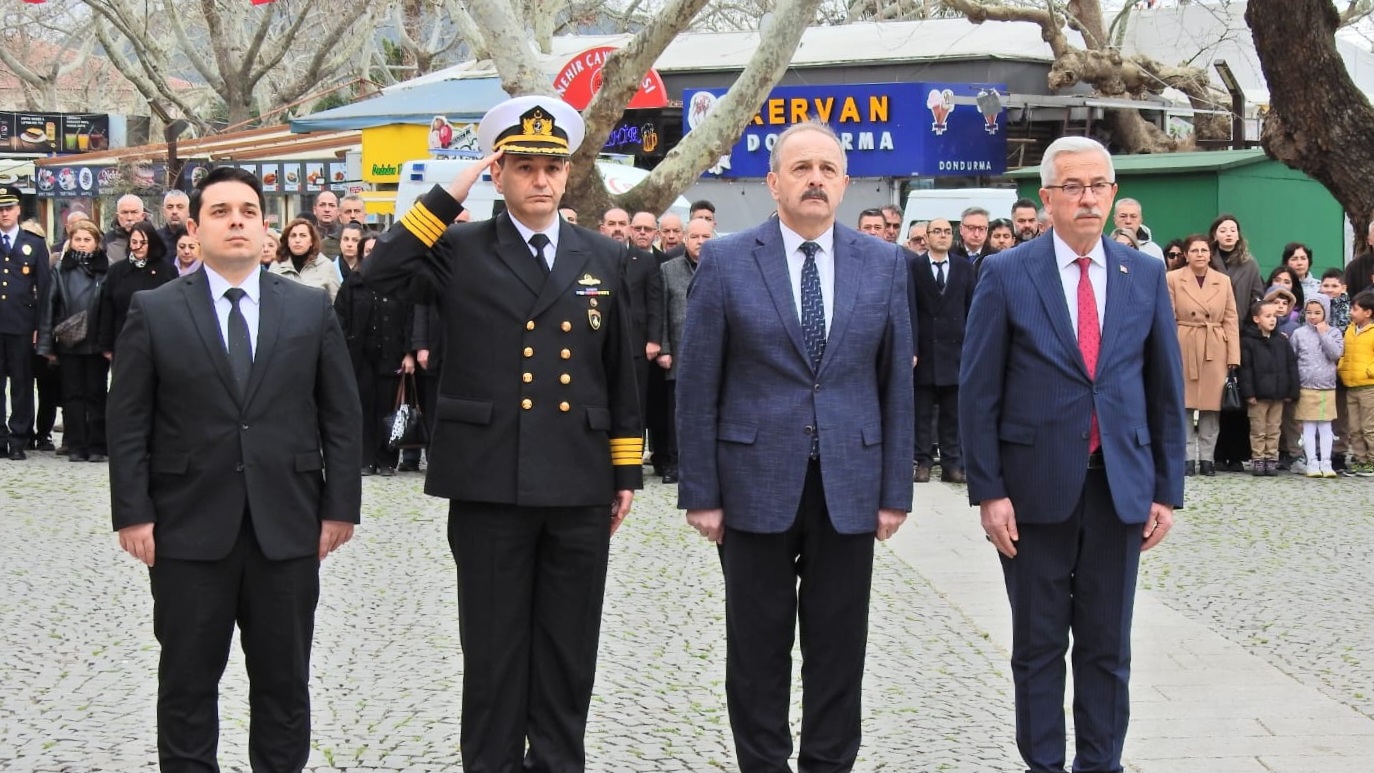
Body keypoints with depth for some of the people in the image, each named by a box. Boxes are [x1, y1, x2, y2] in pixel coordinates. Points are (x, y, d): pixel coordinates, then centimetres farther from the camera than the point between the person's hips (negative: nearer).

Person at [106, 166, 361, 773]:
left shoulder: (311, 309, 5)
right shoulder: (153, 312, 2)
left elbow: (340, 416, 5)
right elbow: (128, 424, 0)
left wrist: (340, 506, 0)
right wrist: (133, 513, -7)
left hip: (287, 527, 1)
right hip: (190, 527, -1)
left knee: (283, 681, 10)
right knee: (187, 683, 8)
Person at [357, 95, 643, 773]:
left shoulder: (605, 258, 9)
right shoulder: (460, 251, 1)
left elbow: (621, 374, 12)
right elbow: (378, 275, -15)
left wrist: (626, 472, 10)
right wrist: (447, 198, -12)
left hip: (579, 488, 2)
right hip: (489, 485, -2)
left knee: (568, 649, 10)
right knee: (493, 648, 6)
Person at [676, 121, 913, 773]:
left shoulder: (884, 263, 5)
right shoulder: (725, 261, -2)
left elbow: (896, 383, 6)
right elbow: (697, 386, -2)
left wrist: (895, 491, 2)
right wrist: (700, 492, -5)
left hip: (849, 488, 2)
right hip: (756, 485, -1)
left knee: (839, 648, 8)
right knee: (757, 650, 7)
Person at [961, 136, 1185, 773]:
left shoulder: (1145, 276, 5)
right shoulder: (1006, 275, -4)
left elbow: (1164, 389, 8)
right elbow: (978, 392, -4)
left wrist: (1166, 490, 4)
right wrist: (988, 492, -9)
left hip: (1120, 485, 2)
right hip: (1037, 485, -2)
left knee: (1107, 646, 9)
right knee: (1038, 644, 8)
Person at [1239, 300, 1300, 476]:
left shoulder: (1282, 341, 8)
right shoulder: (1248, 341, -6)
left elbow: (1291, 366, 9)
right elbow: (1245, 369, -10)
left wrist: (1292, 391, 4)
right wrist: (1248, 393, -15)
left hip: (1278, 394, 4)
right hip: (1258, 395, -4)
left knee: (1274, 429, 10)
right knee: (1258, 430, 3)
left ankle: (1271, 459, 16)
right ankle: (1258, 460, 10)